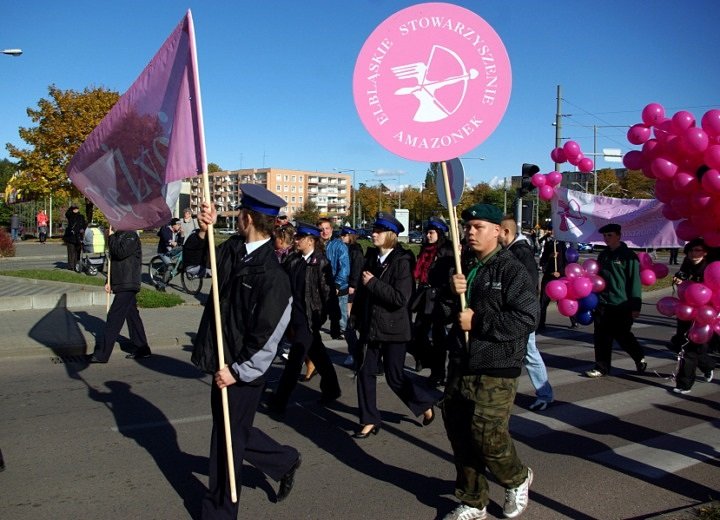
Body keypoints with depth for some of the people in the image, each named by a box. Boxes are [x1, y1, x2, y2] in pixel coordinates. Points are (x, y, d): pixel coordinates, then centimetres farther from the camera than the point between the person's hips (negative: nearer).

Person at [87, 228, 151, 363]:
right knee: (132, 316, 13)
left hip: (127, 286, -10)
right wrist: (110, 282, 16)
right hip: (122, 285, 10)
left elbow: (120, 253, -25)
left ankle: (101, 354, -7)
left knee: (114, 317, -9)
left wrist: (111, 237, -12)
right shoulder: (118, 235, 17)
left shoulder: (131, 236, -11)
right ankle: (142, 349, 21)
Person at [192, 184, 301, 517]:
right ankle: (285, 461, 45)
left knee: (227, 439, 9)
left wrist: (238, 371, -15)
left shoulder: (272, 275, -23)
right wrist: (204, 231, -10)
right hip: (223, 363, 8)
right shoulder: (233, 249, -1)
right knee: (229, 433, 23)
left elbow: (266, 336, -21)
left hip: (243, 371, -8)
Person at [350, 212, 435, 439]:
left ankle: (425, 404, 29)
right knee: (365, 372, 5)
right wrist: (357, 314, 17)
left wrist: (373, 282, -21)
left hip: (393, 327, -6)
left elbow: (401, 298, -23)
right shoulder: (372, 257, 4)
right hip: (371, 325, 6)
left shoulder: (401, 261, -15)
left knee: (394, 377, 3)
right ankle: (370, 420, 19)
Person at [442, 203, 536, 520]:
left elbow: (527, 319, -19)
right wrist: (450, 292, -9)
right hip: (460, 364, 7)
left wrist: (477, 322, -17)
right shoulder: (462, 266, 12)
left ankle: (517, 479, 28)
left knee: (487, 434, -5)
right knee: (460, 433, 11)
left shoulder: (511, 270, -10)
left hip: (495, 370, -7)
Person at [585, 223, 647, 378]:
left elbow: (635, 282, -9)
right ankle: (602, 367, 14)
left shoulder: (628, 255, -6)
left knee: (622, 336, 3)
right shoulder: (603, 255, 13)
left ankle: (640, 358, 29)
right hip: (602, 304, 6)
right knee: (601, 337, 5)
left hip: (621, 305, -6)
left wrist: (636, 306, -13)